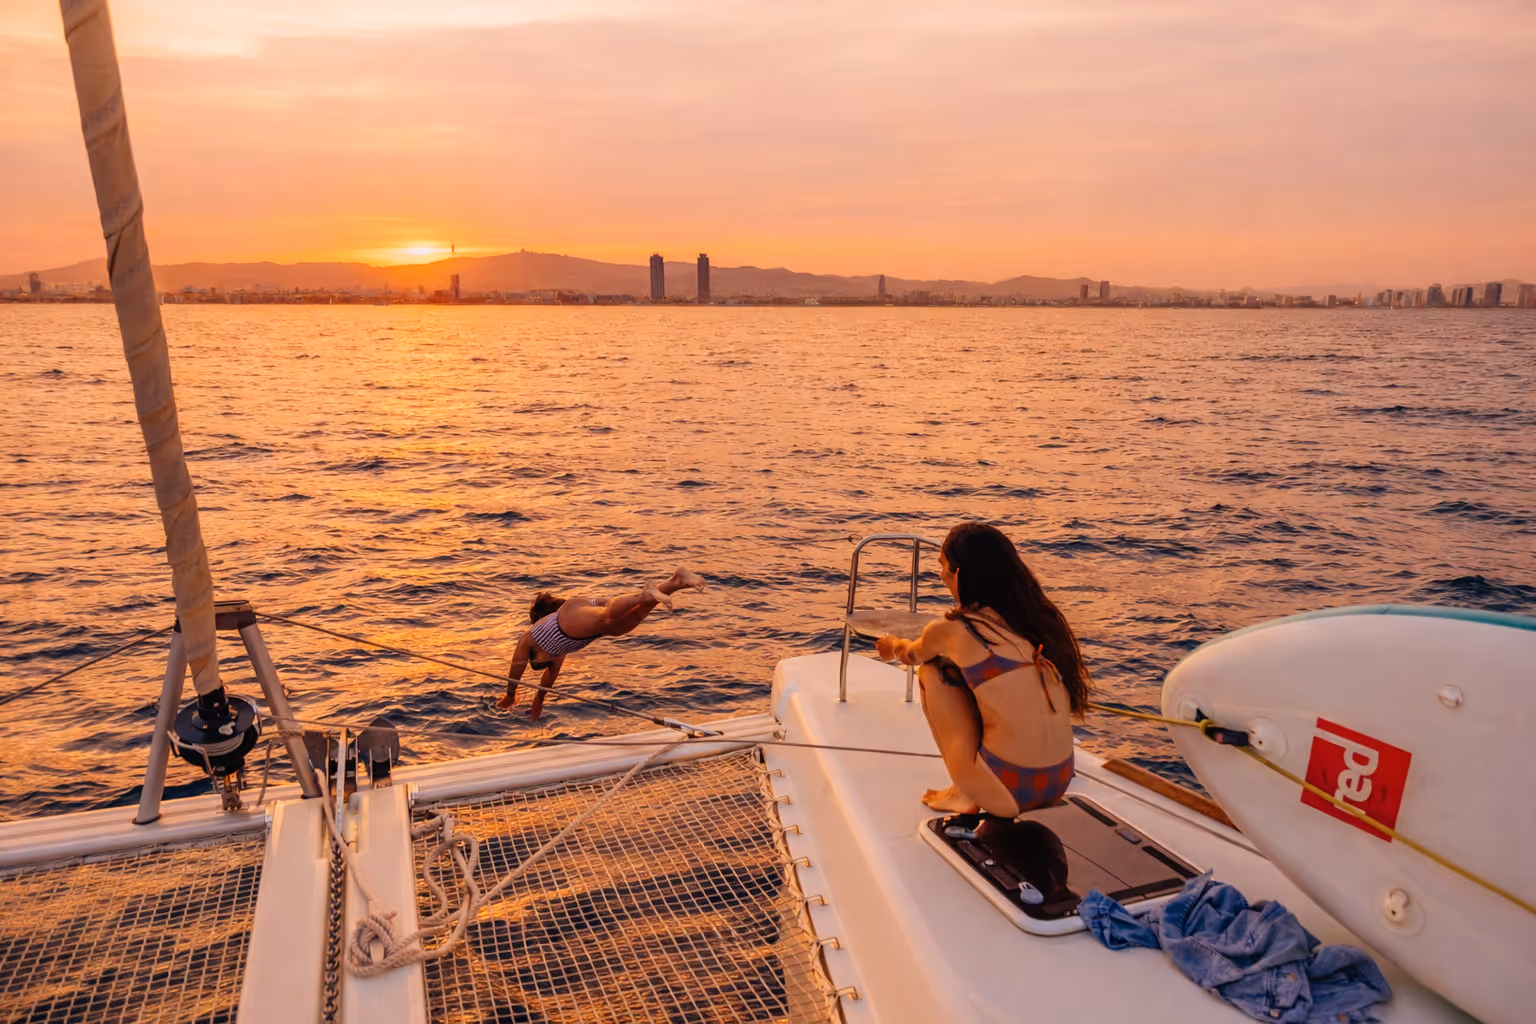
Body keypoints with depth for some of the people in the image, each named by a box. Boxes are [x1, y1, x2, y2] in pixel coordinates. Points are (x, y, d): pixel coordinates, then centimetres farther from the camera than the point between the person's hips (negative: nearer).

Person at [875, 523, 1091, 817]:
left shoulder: (951, 631, -9)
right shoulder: (1040, 616, 5)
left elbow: (912, 654, 17)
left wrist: (894, 646, 43)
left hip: (1006, 793, -6)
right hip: (1059, 784, 6)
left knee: (932, 672, 10)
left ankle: (963, 795, 12)